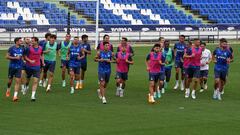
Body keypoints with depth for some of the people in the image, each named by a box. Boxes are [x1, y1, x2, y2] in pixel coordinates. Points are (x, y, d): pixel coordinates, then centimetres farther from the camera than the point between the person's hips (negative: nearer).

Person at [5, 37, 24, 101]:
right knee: (10, 80, 12)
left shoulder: (21, 49, 5)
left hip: (19, 67, 2)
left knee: (18, 81, -9)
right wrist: (15, 58, -18)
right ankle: (8, 90, 42)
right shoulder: (11, 48, -8)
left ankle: (15, 96, -13)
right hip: (12, 66, -2)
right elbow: (7, 56, -11)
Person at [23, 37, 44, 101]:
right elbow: (25, 56, -5)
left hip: (37, 67, 1)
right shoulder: (29, 48, -9)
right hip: (29, 66, -1)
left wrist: (43, 62, 12)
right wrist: (30, 61, -19)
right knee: (28, 79, 15)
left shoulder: (40, 48, 1)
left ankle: (33, 95, -11)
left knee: (35, 81, -9)